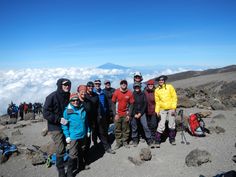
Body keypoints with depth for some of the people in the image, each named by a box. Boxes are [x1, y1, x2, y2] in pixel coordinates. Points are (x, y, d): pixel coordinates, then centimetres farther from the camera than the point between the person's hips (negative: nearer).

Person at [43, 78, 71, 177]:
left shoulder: (68, 96, 1)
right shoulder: (52, 97, -17)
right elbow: (45, 113, -18)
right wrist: (59, 119, -23)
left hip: (66, 126, 6)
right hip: (55, 127, -5)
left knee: (64, 146, 17)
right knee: (60, 149, -5)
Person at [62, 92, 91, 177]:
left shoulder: (83, 109, -2)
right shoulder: (67, 111, -15)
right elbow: (64, 125, -11)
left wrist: (88, 130, 12)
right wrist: (67, 136, -12)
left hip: (83, 135, 5)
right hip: (74, 136, -5)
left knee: (82, 151, 21)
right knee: (73, 155, -4)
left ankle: (82, 165, 42)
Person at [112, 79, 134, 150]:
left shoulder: (129, 93, -6)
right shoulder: (116, 92, -8)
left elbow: (131, 104, 1)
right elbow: (113, 103, -3)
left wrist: (129, 115, -4)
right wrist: (115, 114, -7)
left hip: (126, 114, 1)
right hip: (118, 114, -1)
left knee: (126, 129, 9)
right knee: (117, 129, 5)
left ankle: (125, 142, 24)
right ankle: (118, 142, 19)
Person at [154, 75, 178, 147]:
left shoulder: (170, 87, -2)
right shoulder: (157, 90, 4)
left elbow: (174, 97, -3)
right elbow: (157, 101, 7)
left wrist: (173, 107, -10)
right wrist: (157, 110, -2)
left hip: (171, 109, 0)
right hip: (162, 110, 0)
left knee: (172, 125, 8)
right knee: (161, 125, -6)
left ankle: (172, 139, 24)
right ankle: (157, 140, 4)